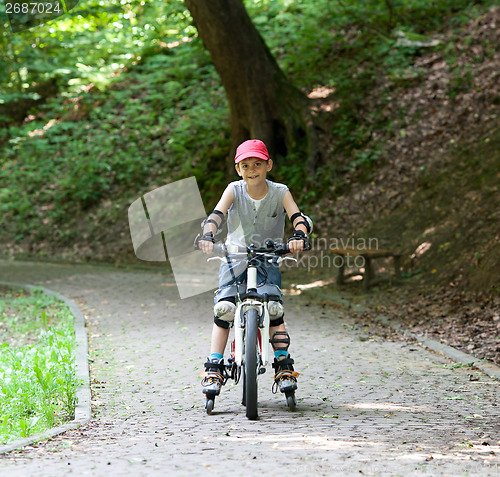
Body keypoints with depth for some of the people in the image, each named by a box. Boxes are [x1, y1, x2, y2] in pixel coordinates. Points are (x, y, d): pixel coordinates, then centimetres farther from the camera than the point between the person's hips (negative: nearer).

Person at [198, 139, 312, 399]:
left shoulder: (280, 192, -7)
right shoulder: (234, 190, -7)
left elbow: (299, 218, -20)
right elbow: (217, 214, -23)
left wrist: (298, 236, -43)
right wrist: (208, 235, -44)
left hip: (267, 260, 0)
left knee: (273, 307, -22)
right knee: (224, 308, -18)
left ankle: (283, 365, -10)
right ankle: (214, 367, -10)